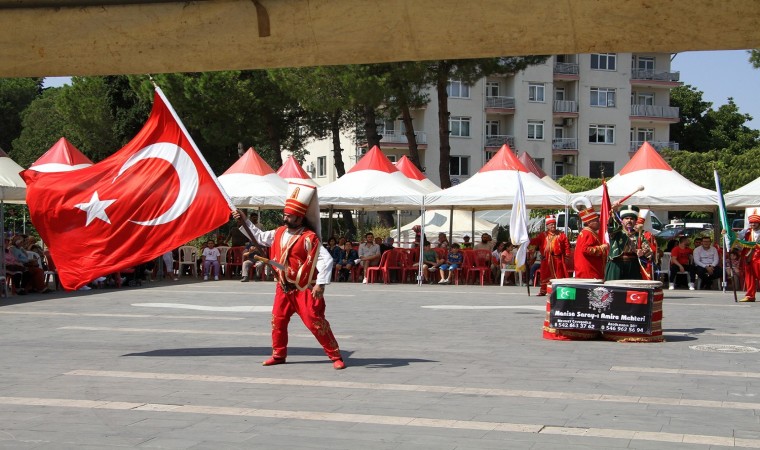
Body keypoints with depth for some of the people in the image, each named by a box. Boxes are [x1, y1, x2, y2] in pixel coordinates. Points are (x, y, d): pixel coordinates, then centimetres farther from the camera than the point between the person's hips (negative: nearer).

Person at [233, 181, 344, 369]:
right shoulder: (279, 233, 5)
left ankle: (336, 357, -2)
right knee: (277, 321, 13)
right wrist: (243, 222, 10)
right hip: (283, 288, 8)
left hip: (304, 290, -8)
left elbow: (326, 260, -23)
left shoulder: (309, 238, -18)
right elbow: (259, 237, 18)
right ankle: (278, 355, 28)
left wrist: (320, 284, -28)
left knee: (316, 323, -9)